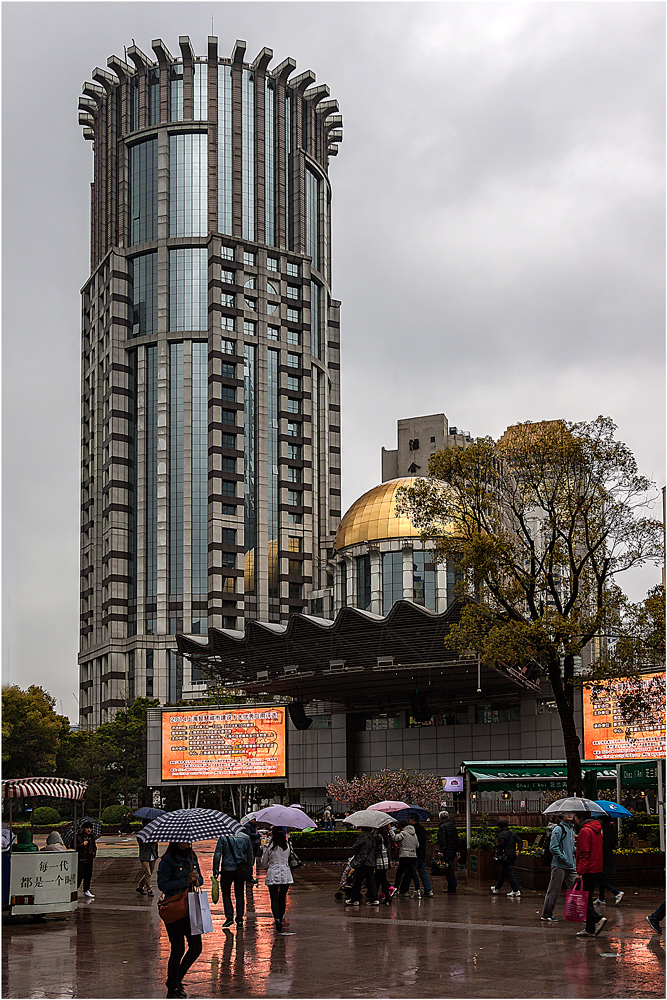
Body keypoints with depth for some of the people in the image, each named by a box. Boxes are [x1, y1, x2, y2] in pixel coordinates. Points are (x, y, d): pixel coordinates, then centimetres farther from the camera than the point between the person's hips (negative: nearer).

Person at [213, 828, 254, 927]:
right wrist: (250, 873, 15)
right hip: (240, 870, 2)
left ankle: (229, 917, -1)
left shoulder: (223, 837, -5)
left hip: (227, 870, -2)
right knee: (239, 895, 10)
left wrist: (215, 870, -4)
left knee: (226, 893, 11)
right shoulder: (246, 838, 2)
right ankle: (239, 919, 8)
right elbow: (250, 856, 7)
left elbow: (217, 854, -9)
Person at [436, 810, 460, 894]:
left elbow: (442, 840, -18)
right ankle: (450, 887, 18)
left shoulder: (442, 826, -11)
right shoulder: (452, 826, 15)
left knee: (449, 871, -6)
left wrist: (441, 851, -18)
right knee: (450, 869, 15)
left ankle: (453, 888, -7)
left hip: (446, 852, -8)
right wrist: (457, 851, 19)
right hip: (453, 851, 8)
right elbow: (456, 839, 17)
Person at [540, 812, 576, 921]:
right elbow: (553, 848, -15)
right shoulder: (558, 829, -9)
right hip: (559, 865, -8)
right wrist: (565, 859, -18)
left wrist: (574, 851, 10)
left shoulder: (572, 829, 17)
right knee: (554, 891, -3)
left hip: (571, 866, 8)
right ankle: (546, 914, 4)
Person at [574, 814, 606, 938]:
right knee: (587, 899, 13)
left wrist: (580, 872, -19)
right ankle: (590, 929, 12)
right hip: (597, 869, 10)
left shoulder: (585, 831, -14)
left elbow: (584, 854, -19)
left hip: (588, 871, -10)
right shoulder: (596, 830, 16)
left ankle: (597, 919, -18)